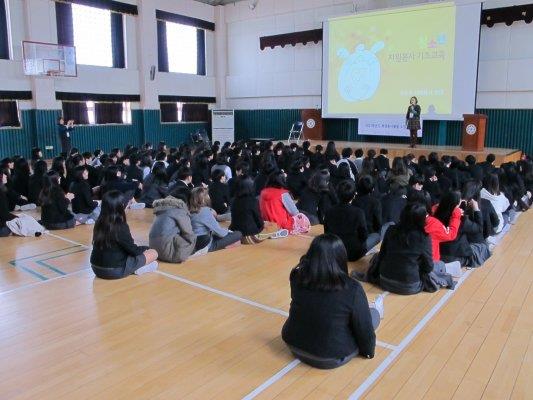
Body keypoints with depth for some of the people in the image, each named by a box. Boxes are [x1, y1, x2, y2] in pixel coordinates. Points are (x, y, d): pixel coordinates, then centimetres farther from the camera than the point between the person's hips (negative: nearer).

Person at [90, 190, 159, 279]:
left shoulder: (99, 223, -1)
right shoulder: (120, 226, -20)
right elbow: (134, 251, -10)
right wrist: (145, 248, 9)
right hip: (115, 271, -7)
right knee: (153, 253, 3)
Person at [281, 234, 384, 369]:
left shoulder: (297, 277, -13)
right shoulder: (352, 289, -24)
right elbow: (364, 328, -11)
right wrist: (369, 351, 8)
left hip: (294, 345, 4)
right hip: (331, 357, -4)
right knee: (372, 314, 19)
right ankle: (376, 312, 50)